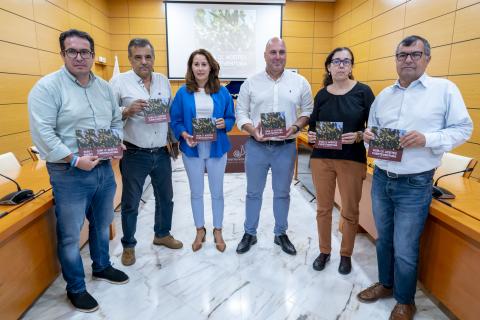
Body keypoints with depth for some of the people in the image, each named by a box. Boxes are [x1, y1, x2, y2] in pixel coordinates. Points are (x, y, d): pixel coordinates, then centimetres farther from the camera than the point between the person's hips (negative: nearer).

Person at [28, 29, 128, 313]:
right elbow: (42, 133, -18)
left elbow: (116, 120, 15)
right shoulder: (47, 86, -11)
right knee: (70, 233, 7)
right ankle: (75, 288, 27)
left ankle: (102, 266, 43)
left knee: (103, 224, 21)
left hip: (104, 169, 6)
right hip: (69, 174, -6)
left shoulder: (105, 87, 9)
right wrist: (75, 160, -23)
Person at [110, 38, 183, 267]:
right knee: (130, 203, 9)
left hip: (162, 152, 5)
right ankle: (128, 245, 29)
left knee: (165, 197, 18)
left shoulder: (163, 80, 8)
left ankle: (162, 234, 40)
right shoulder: (119, 81, -6)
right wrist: (127, 111, -25)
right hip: (134, 154, -4)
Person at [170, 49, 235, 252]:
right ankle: (200, 231, 31)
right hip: (192, 149, 0)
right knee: (196, 192, 13)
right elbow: (175, 121, -1)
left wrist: (224, 124, -16)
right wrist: (185, 135, -19)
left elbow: (231, 119, 5)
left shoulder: (222, 92, 0)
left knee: (217, 192, 10)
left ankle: (218, 231, 29)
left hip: (216, 149, 0)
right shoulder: (183, 92, -2)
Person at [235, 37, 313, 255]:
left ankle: (281, 234, 32)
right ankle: (250, 233, 30)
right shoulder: (251, 83, 1)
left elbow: (308, 110, 6)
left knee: (282, 193, 13)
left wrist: (296, 127, -12)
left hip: (286, 147, 1)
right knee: (253, 193, 12)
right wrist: (252, 129, -17)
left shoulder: (300, 82, 2)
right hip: (256, 146, 0)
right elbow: (240, 112, 1)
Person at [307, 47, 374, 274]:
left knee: (350, 211, 8)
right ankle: (324, 251, 29)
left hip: (352, 160, -2)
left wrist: (358, 136, -20)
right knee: (323, 208, 11)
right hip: (321, 158, 2)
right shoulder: (321, 94, 7)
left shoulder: (363, 91, -1)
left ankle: (346, 255, 29)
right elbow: (313, 125, 10)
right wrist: (310, 135, -11)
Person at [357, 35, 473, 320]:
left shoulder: (445, 89, -3)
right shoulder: (384, 95, 11)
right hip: (381, 179, 5)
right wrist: (368, 135, -6)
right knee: (384, 239, 19)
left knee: (405, 249, 5)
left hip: (415, 185, -5)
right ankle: (386, 283, 41)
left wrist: (427, 139, -22)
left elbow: (463, 129, -5)